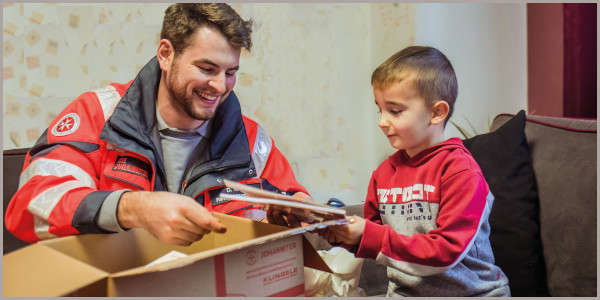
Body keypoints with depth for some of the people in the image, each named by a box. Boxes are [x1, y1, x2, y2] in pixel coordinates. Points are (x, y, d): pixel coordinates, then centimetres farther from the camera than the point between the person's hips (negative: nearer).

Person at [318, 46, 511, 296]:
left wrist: (369, 236, -22)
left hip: (468, 292, -3)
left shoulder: (460, 170, -12)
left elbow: (448, 250, -18)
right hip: (404, 292, 4)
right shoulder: (383, 172, 5)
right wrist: (344, 234, -6)